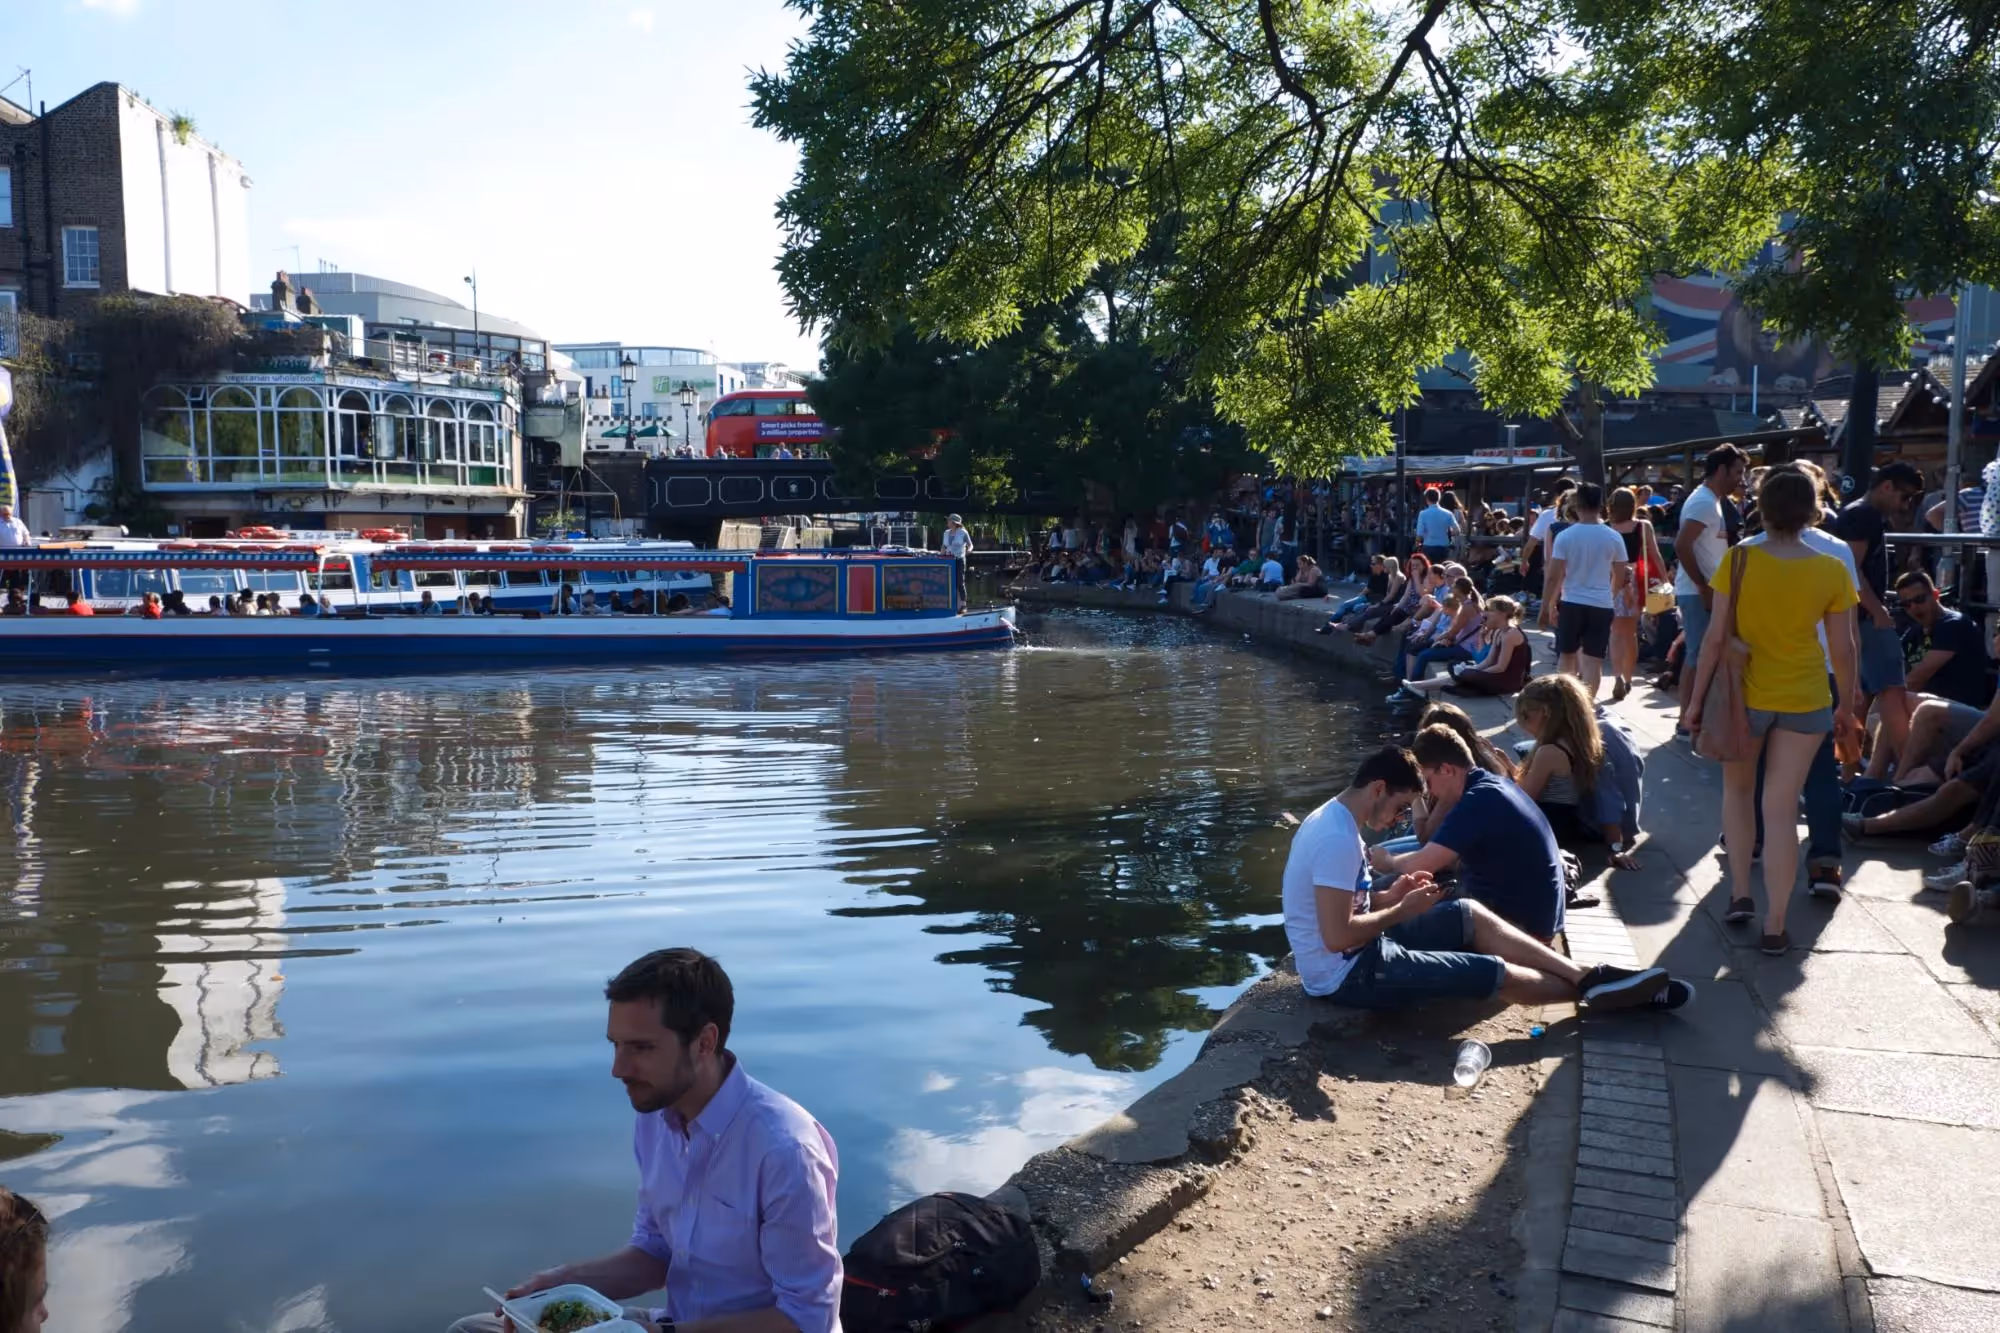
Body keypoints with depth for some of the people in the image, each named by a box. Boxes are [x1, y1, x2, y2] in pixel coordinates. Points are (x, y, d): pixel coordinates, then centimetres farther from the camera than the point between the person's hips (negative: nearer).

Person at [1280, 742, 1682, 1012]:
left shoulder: (1333, 820, 7)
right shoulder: (1339, 839, -26)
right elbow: (1337, 936, -29)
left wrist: (1389, 895, 3)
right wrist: (1402, 910, -15)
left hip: (1357, 952, 11)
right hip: (1346, 973, -11)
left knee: (1469, 915, 8)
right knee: (1496, 974, -9)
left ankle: (1587, 976, 7)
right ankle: (1593, 989, 10)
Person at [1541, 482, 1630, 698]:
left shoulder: (1565, 536, -6)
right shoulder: (1613, 538, 0)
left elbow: (1554, 576, -7)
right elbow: (1620, 576, 9)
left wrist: (1547, 605, 3)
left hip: (1571, 603, 0)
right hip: (1602, 605, 0)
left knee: (1566, 655, 15)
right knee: (1593, 660, 1)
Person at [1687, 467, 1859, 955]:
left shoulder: (1739, 560, -12)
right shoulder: (1833, 571, -7)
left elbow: (1716, 637, -11)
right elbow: (1842, 647, 0)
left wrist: (1697, 698, -2)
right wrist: (1846, 703, 14)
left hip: (1744, 694, -1)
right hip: (1806, 701, 1)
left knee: (1737, 788, 23)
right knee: (1781, 808, 4)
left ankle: (1739, 892, 19)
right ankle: (1775, 927, 6)